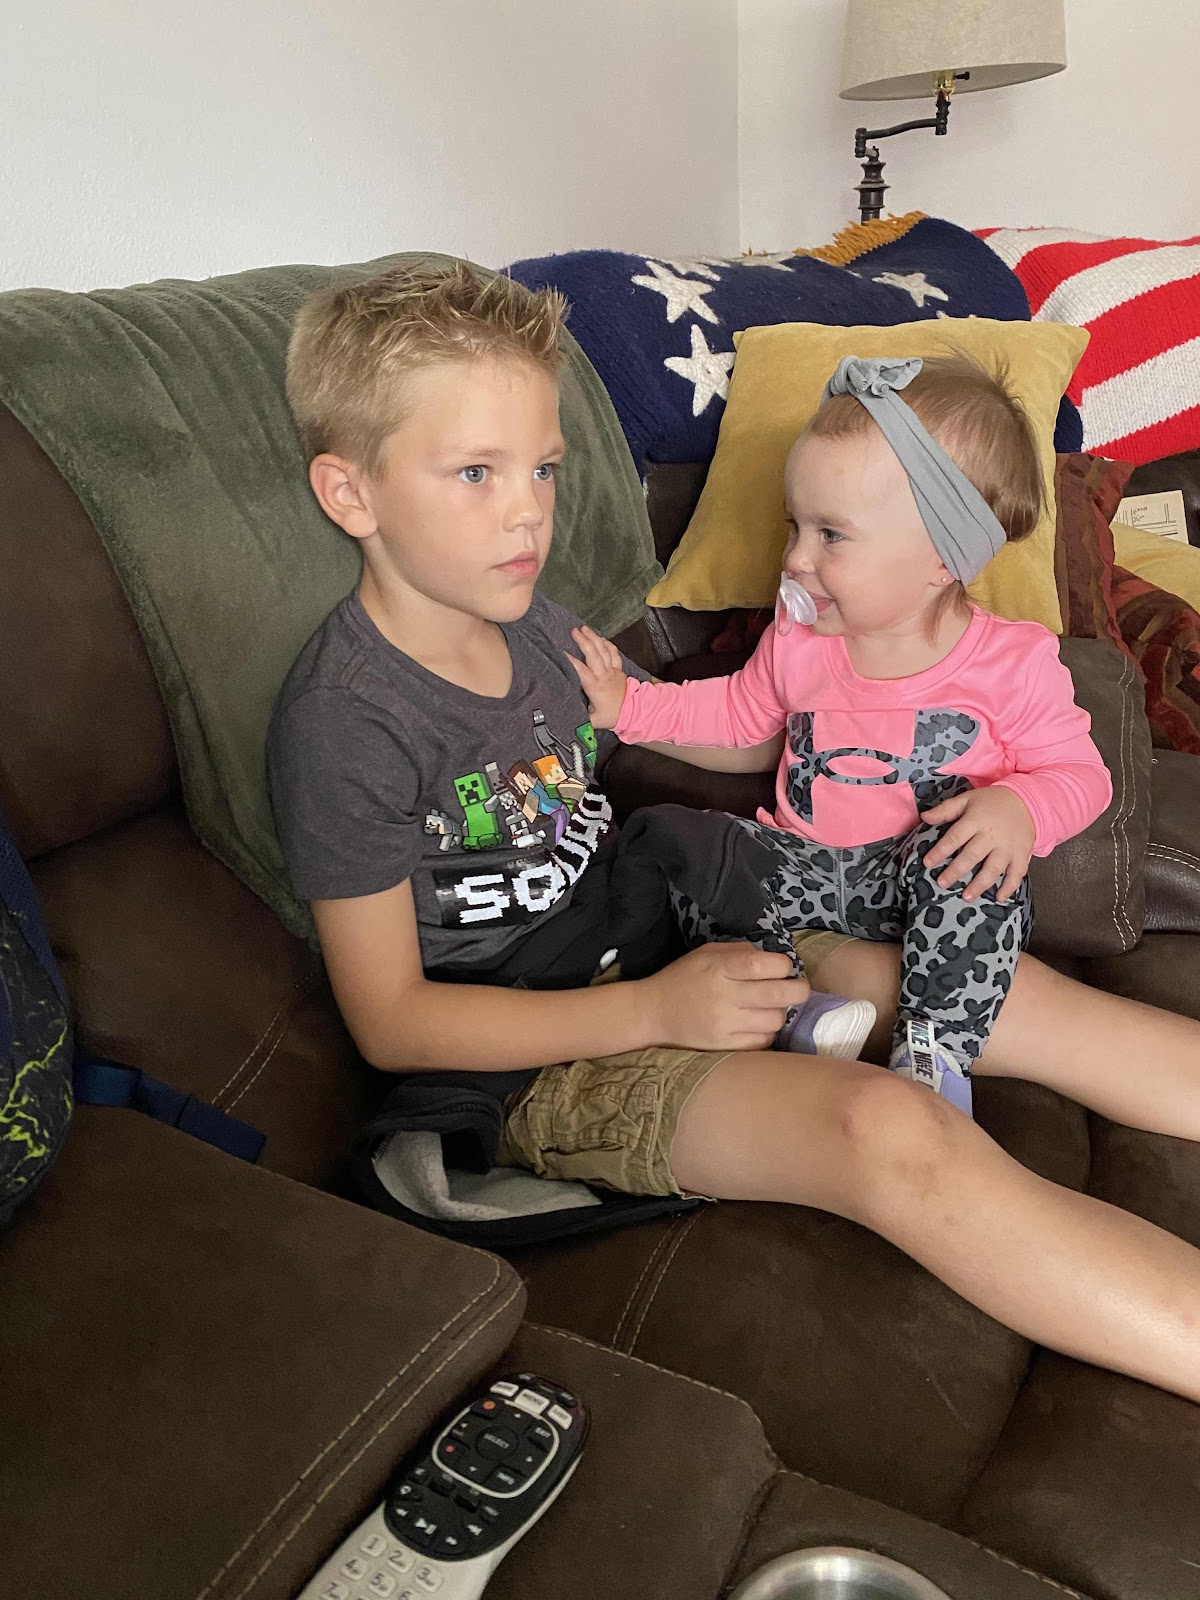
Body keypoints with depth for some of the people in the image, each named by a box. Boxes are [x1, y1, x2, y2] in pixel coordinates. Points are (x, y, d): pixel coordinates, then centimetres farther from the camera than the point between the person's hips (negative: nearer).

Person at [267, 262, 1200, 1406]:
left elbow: (725, 738, 22)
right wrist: (654, 1011, -20)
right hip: (538, 1057, -7)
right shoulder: (341, 723, -17)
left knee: (1009, 993, -3)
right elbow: (392, 1022, -16)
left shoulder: (532, 624, 6)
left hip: (659, 953, 8)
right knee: (889, 1128, -30)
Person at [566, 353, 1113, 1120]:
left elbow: (1079, 774, -5)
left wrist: (1021, 811, -29)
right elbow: (738, 710, 16)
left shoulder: (1013, 663, -13)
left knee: (980, 857, -36)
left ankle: (935, 1049, -26)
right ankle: (792, 1007, -24)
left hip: (928, 881, -4)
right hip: (807, 865, 4)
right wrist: (628, 704, 6)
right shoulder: (800, 640, -1)